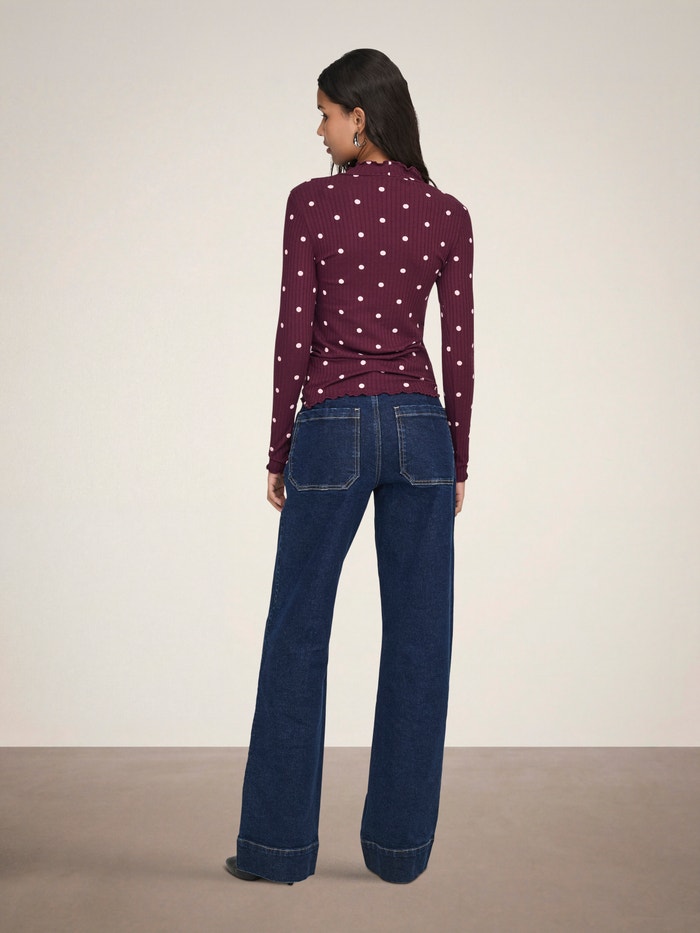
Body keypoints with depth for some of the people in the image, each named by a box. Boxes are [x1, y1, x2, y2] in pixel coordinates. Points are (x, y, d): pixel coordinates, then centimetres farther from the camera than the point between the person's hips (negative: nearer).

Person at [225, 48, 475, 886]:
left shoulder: (313, 202, -5)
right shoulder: (448, 214, 4)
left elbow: (295, 337, -6)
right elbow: (459, 349, 3)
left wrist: (279, 452, 3)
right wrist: (457, 462, 11)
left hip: (332, 426, -2)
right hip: (420, 428, 3)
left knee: (297, 636, 8)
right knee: (417, 640, 8)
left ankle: (278, 843, 17)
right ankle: (400, 844, 17)